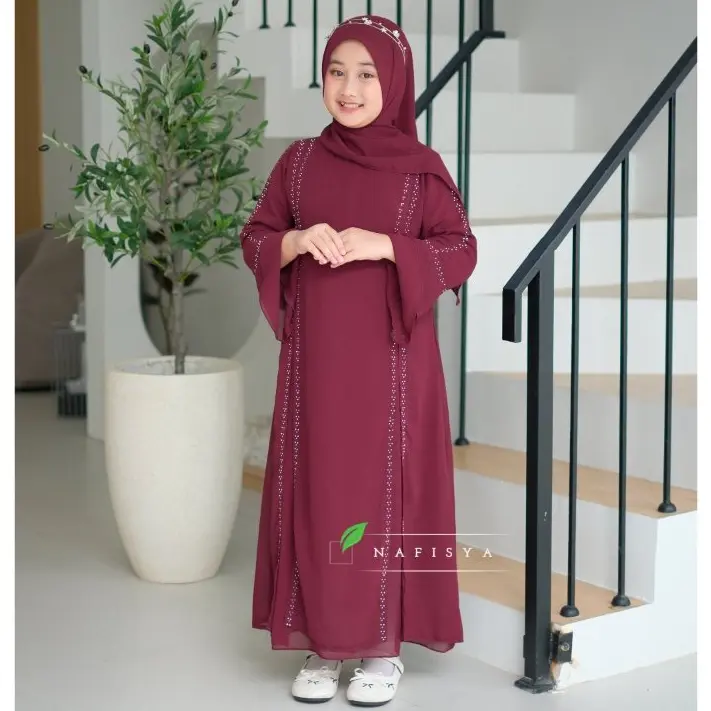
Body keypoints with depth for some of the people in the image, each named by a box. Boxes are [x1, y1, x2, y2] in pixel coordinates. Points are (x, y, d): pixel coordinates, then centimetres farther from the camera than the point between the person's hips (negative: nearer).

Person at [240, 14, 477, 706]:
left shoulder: (421, 167, -1)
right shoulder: (298, 162, 6)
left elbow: (461, 253, -3)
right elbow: (255, 240, 8)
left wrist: (385, 246, -17)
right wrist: (297, 242, -13)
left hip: (391, 359, -2)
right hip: (314, 359, 3)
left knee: (387, 488, 2)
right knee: (315, 490, 5)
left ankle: (385, 643, 14)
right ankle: (323, 642, 17)